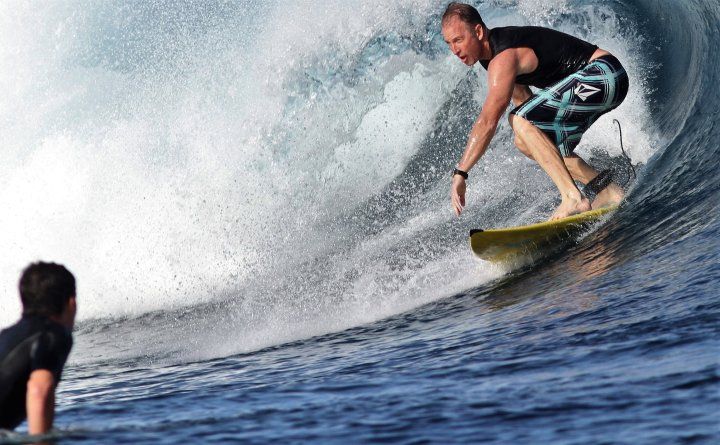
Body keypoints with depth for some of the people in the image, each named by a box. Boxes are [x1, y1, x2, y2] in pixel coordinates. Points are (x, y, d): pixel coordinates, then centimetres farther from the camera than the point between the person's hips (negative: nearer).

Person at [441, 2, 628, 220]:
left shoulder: (503, 58, -22)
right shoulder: (496, 49, 8)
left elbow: (487, 121, -28)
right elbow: (523, 99, 21)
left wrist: (460, 174, -28)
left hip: (604, 76, -11)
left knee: (521, 120, -20)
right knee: (527, 142, 9)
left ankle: (572, 198, -22)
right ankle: (607, 190, 9)